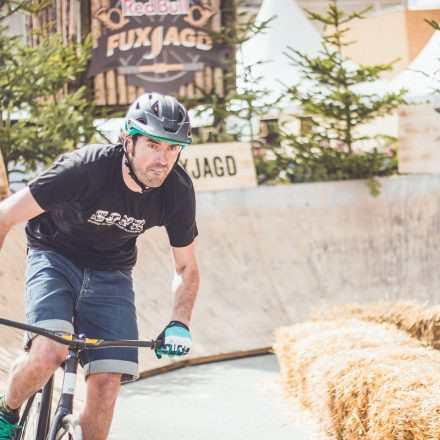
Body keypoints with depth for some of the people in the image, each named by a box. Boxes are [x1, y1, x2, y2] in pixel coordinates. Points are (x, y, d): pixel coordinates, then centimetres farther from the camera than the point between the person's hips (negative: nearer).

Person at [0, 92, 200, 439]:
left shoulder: (179, 192, -17)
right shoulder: (85, 168, -30)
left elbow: (187, 268, -2)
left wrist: (179, 324, -18)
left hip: (110, 273, 3)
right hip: (55, 257, -3)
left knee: (107, 384, -12)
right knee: (50, 352, -29)